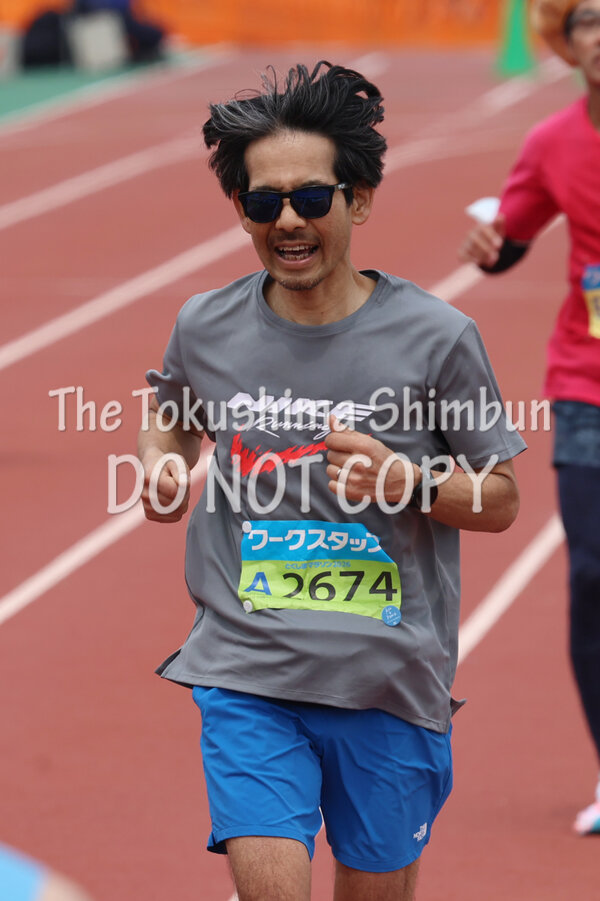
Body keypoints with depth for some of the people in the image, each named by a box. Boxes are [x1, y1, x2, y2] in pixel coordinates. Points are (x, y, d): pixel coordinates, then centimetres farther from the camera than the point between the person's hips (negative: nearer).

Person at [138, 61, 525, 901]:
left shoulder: (436, 338, -7)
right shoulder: (207, 328, 0)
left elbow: (500, 499, 1)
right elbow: (171, 411, 24)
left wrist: (407, 480, -17)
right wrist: (161, 465, 2)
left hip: (389, 679, 0)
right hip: (246, 674, 0)